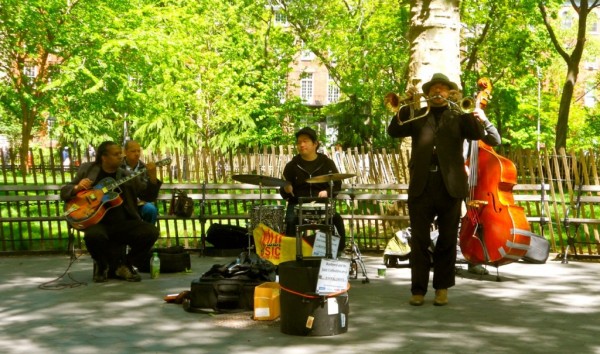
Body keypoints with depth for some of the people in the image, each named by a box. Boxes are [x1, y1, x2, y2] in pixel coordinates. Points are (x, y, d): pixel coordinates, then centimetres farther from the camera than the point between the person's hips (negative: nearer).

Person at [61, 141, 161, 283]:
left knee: (151, 232, -22)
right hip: (98, 222, -2)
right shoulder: (87, 169, 7)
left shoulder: (127, 175, 9)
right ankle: (109, 265, -2)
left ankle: (126, 265, 3)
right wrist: (77, 188, -13)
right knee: (93, 235, -37)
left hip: (124, 223, 2)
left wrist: (152, 178, -10)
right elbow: (64, 192, 9)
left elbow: (148, 196, 8)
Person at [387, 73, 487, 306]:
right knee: (419, 240, -1)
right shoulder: (417, 115, 16)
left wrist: (465, 109, -16)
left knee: (447, 240, 5)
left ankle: (442, 288, 15)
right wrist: (407, 106, -9)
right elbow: (393, 131, 2)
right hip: (421, 185, 0)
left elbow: (477, 134, -4)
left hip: (450, 185, 0)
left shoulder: (458, 116, 13)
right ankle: (418, 289, 5)